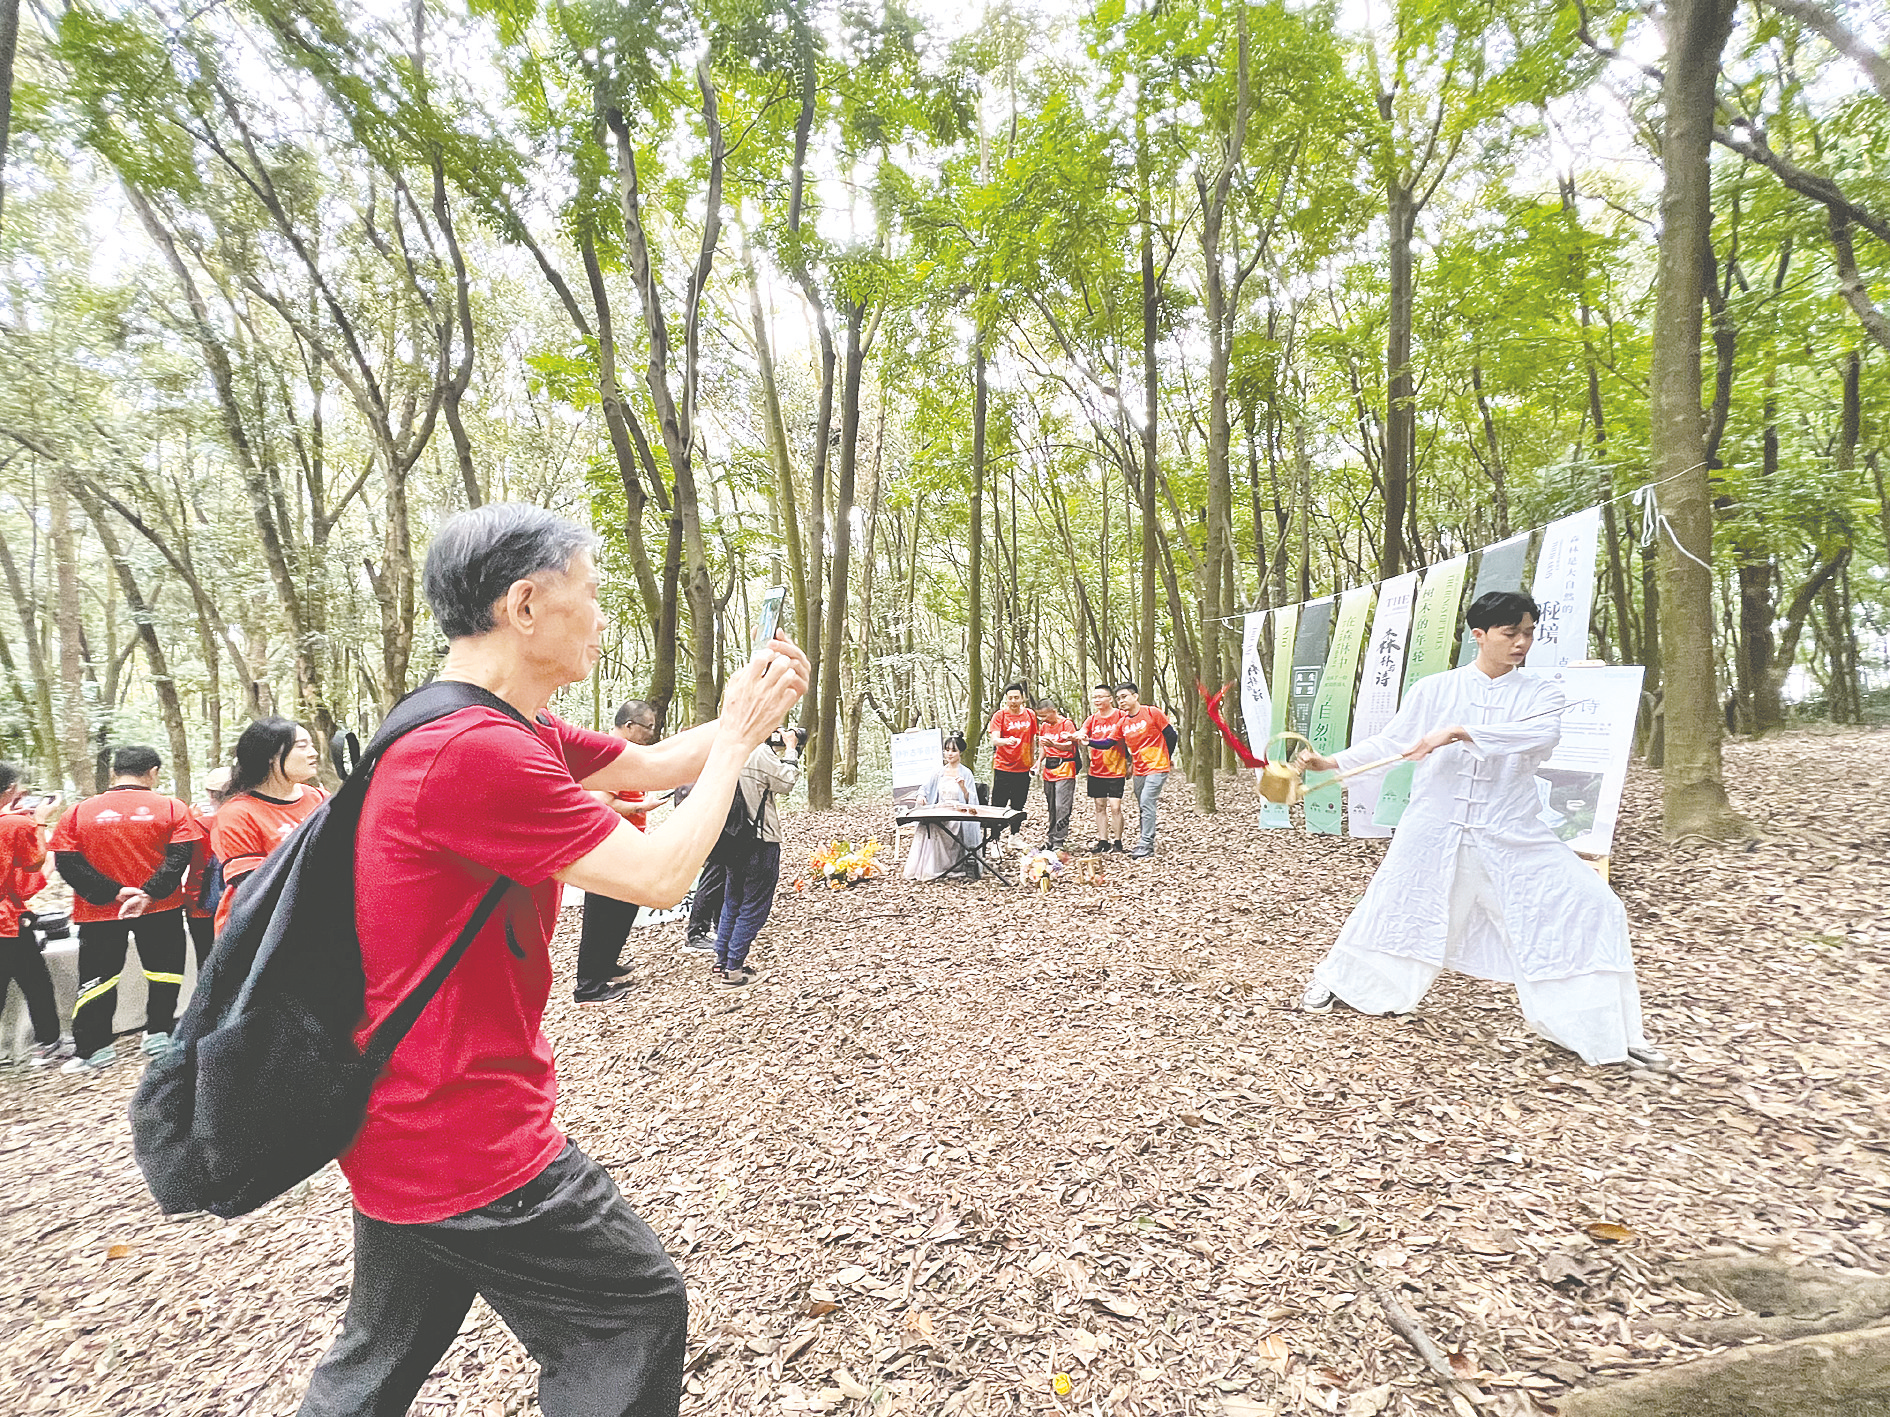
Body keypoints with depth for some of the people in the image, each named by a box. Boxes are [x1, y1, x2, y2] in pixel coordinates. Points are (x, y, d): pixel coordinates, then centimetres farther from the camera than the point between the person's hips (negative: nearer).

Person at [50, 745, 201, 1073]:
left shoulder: (80, 812, 0)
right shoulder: (171, 808, -7)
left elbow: (66, 861, -6)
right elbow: (179, 856, -16)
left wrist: (112, 892, -9)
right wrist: (149, 893, -16)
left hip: (98, 911, 2)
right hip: (161, 909, -2)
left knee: (97, 977, 12)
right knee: (163, 970, 13)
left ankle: (94, 1049, 17)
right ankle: (158, 1034, 16)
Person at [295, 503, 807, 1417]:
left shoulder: (519, 736, 4)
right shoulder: (476, 752, -28)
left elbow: (655, 766, 11)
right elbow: (660, 875, -24)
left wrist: (743, 716, -3)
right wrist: (736, 738, -14)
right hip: (465, 1137, -10)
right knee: (636, 1314, 9)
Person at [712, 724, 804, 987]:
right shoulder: (760, 752, -19)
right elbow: (787, 782, -13)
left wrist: (780, 748, 12)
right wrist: (791, 750, -2)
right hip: (760, 840, -8)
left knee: (732, 903, 19)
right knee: (754, 907, 4)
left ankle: (720, 964, 24)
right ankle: (733, 970, 8)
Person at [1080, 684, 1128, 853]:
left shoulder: (1121, 716, -6)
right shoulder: (1092, 719, 6)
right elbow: (1082, 735, -9)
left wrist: (1130, 763, -10)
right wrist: (1079, 738, -31)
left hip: (1116, 769, -5)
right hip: (1096, 770, 5)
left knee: (1115, 807, -6)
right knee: (1100, 806, 8)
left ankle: (1117, 842, 5)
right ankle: (1102, 841, 16)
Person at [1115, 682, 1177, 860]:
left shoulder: (1152, 712, -10)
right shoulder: (1123, 721, 5)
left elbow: (1170, 735, -3)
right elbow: (1125, 745, 16)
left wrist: (1167, 758, 4)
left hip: (1157, 767, -6)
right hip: (1139, 770, 6)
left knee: (1146, 802, -16)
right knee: (1142, 807, 9)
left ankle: (1146, 846, -14)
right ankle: (1146, 844, 19)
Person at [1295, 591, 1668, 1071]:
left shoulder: (1540, 691, -1)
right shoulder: (1433, 690, 0)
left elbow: (1542, 734, -22)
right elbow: (1389, 742, 5)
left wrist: (1460, 732, -32)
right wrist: (1334, 762, -6)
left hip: (1512, 837, 1)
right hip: (1434, 832, 0)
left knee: (1589, 908, -8)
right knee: (1390, 909, 10)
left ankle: (1610, 1032, 11)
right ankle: (1332, 979, 34)